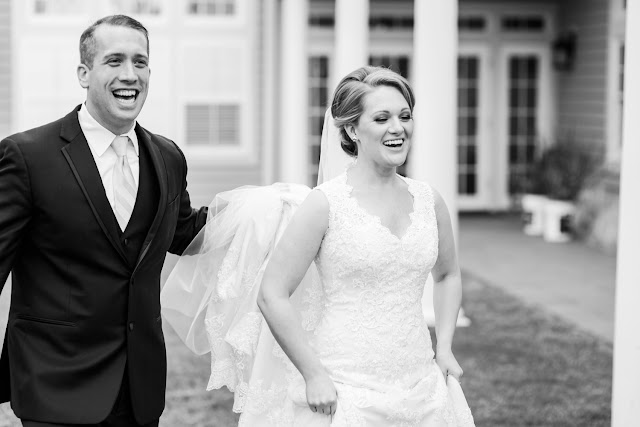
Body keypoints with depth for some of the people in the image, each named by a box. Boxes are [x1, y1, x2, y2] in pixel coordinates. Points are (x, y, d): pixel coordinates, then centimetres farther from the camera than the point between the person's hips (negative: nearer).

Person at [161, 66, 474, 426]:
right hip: (345, 394, -4)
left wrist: (444, 348, 11)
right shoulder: (325, 203, -10)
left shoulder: (429, 201, 4)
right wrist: (314, 376, -12)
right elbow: (271, 296, -10)